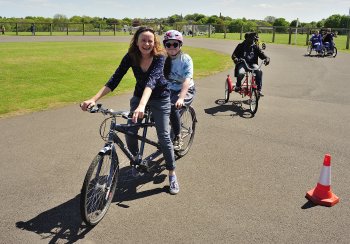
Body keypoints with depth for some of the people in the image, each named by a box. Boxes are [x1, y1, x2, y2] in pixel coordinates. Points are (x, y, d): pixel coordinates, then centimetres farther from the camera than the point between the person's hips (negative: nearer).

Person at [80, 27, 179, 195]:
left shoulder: (159, 57, -26)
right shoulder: (130, 57, -16)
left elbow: (152, 80, -42)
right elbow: (114, 79, -22)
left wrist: (142, 106, -58)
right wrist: (94, 99, -34)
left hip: (160, 98, -3)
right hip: (139, 97, 3)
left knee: (164, 136, -6)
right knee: (130, 133, -4)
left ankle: (172, 174, 11)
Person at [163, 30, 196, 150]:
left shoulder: (186, 59, -15)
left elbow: (187, 80, -26)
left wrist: (181, 98, -41)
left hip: (186, 90, -4)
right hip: (169, 90, 4)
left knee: (172, 107, -32)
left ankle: (178, 138, -12)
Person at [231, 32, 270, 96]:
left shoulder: (255, 47, 10)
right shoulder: (241, 46, 4)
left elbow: (261, 54, 5)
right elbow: (234, 55, -1)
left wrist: (267, 58, -18)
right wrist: (235, 59, -25)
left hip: (252, 64, 2)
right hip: (242, 63, -2)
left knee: (259, 71, -31)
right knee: (241, 73, -36)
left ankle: (259, 89, -19)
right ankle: (238, 85, -1)